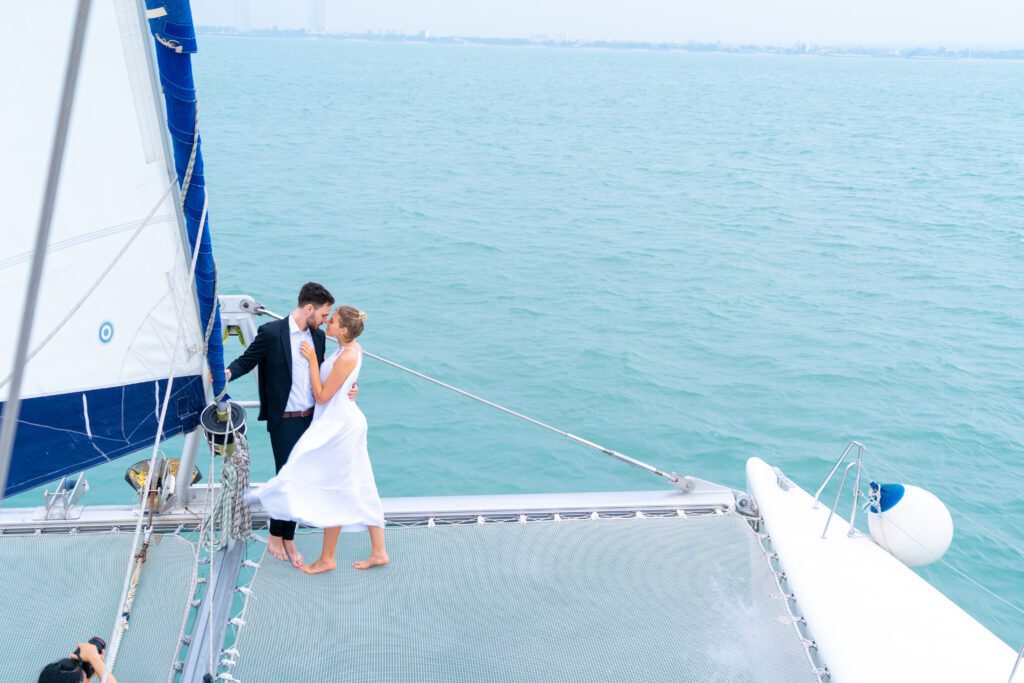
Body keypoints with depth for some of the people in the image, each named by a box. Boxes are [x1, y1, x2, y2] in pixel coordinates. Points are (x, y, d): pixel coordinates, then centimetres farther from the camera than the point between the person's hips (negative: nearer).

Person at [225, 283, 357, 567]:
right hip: (284, 421, -5)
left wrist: (344, 389, 0)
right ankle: (276, 536, 22)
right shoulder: (271, 332, -12)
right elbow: (246, 361, -5)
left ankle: (288, 538, 23)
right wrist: (227, 372, -26)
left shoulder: (318, 336, 7)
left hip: (310, 419, 6)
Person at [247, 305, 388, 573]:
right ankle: (378, 551, 20)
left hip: (338, 427, -10)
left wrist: (312, 361, -15)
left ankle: (327, 558, 15)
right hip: (344, 422, 10)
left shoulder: (346, 357, -23)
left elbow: (322, 396, -17)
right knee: (359, 490, 13)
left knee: (334, 491, 2)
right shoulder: (353, 348, 6)